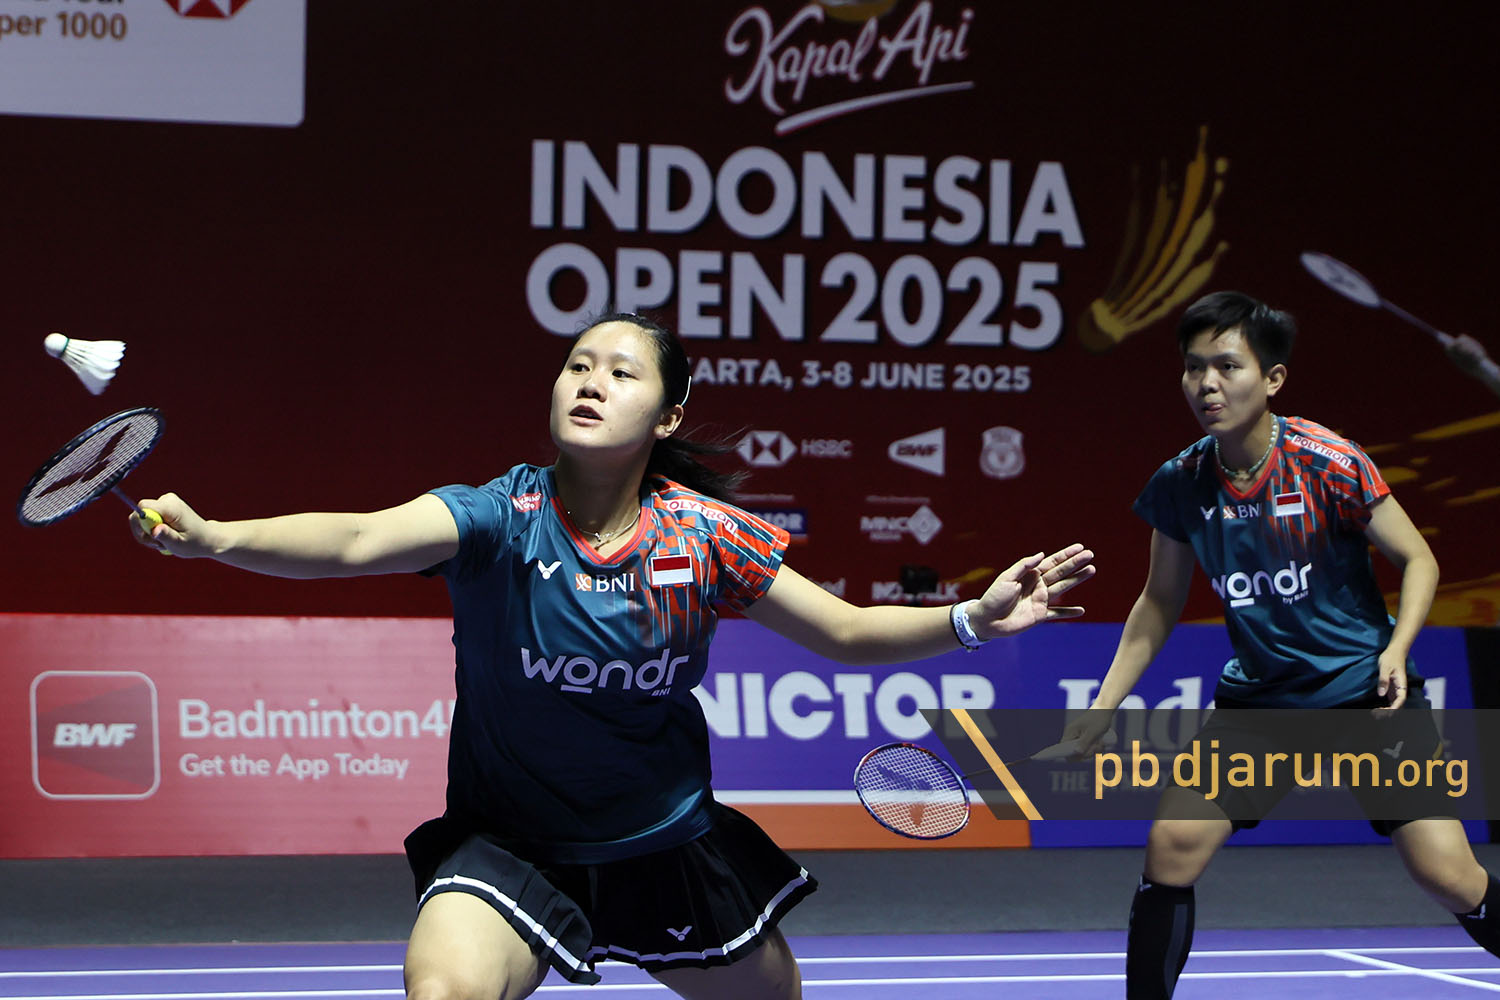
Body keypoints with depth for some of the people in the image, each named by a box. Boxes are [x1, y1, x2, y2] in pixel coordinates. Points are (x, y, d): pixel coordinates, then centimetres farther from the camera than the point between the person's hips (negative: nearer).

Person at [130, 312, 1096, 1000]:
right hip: (510, 844, -3)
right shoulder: (500, 517, -18)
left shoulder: (705, 534, -11)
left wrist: (973, 618, -16)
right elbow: (356, 540, -36)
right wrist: (214, 536, -53)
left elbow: (846, 631, -1)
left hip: (671, 845, 3)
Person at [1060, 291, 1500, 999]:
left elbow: (1417, 558, -6)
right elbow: (1159, 603, 9)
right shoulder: (1179, 486, -6)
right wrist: (1103, 707, 5)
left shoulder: (1329, 464, -18)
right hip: (1257, 695, 3)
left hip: (1365, 690, -3)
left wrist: (1395, 652, -22)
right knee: (1173, 843, -11)